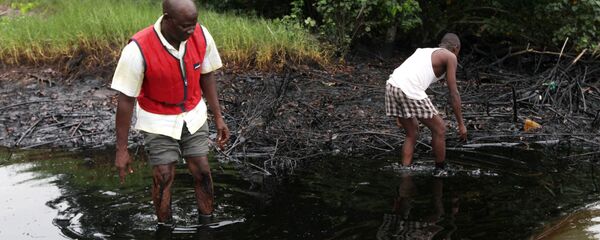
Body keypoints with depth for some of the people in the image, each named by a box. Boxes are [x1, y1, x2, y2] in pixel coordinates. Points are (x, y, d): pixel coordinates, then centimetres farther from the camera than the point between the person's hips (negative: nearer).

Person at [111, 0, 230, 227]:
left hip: (193, 116, 4)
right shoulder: (138, 50, -31)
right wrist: (121, 149, -16)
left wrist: (218, 117, 3)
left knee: (202, 172, 6)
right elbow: (125, 100, -21)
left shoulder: (201, 35, -18)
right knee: (163, 178, 1)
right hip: (159, 121, -3)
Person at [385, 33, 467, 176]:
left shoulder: (423, 51, 33)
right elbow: (454, 94, 8)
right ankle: (440, 170, 23)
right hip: (410, 91, -7)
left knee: (412, 133, 24)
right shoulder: (450, 56, 13)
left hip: (392, 85, 7)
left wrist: (400, 114, 35)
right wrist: (461, 124, 12)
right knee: (439, 129, 11)